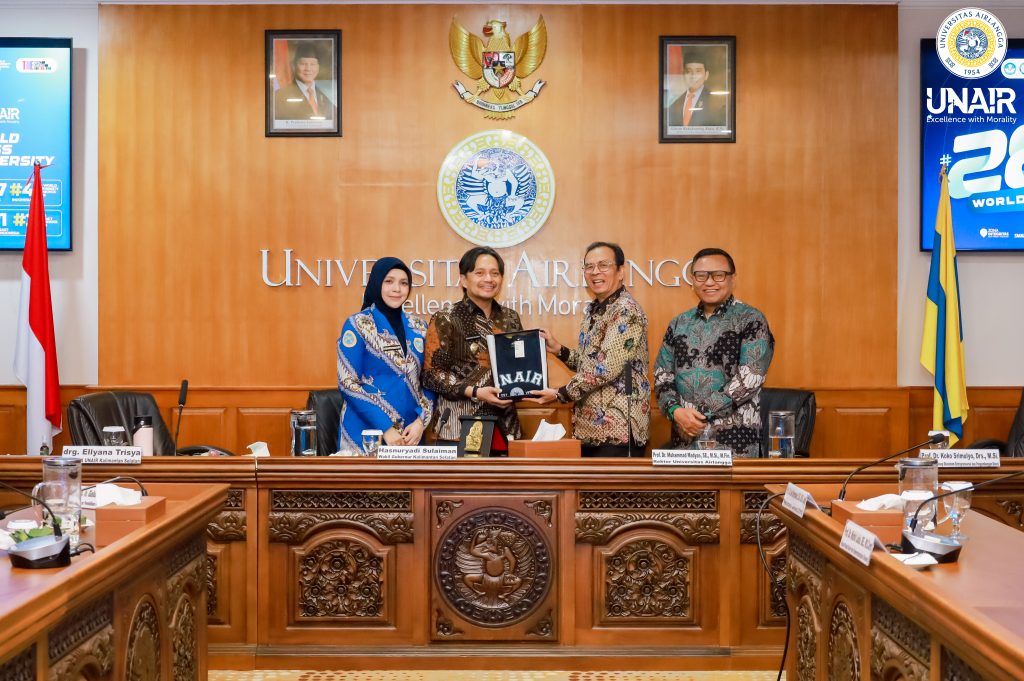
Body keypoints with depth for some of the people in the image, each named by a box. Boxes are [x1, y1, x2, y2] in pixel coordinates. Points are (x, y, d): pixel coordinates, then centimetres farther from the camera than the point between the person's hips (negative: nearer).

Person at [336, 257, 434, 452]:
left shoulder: (418, 327, 7)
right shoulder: (357, 325, -5)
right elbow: (348, 383, -10)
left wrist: (421, 421, -8)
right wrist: (385, 427, -15)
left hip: (411, 433, 4)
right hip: (367, 433, -4)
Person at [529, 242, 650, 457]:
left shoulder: (627, 310, -13)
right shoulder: (593, 310, 14)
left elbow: (607, 368, -21)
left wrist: (561, 394, -13)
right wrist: (558, 349, 6)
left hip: (617, 430, -8)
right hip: (590, 427, 8)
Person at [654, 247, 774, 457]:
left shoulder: (751, 320, -3)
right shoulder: (678, 324, 11)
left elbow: (749, 378, -13)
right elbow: (662, 374, 9)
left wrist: (700, 415, -15)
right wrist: (675, 411, -10)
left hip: (734, 438, -4)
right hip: (684, 436, 4)